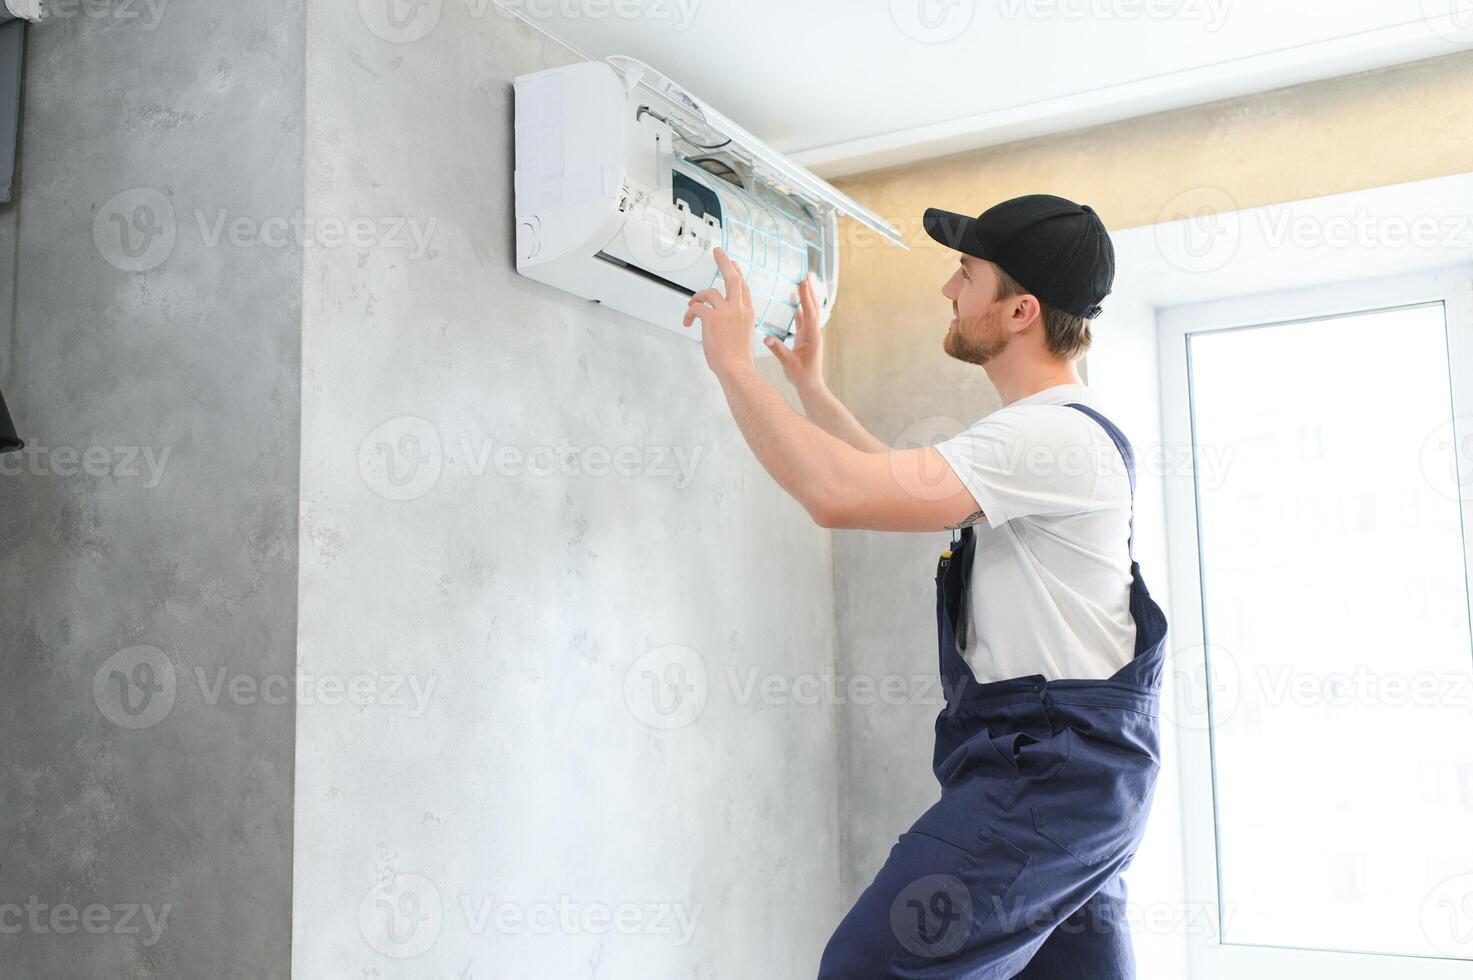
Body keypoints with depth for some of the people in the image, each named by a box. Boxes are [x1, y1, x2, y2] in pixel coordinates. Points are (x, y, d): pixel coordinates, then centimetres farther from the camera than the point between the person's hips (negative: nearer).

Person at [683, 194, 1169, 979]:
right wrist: (812, 388, 28)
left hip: (1048, 769, -11)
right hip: (1080, 766, 11)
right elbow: (907, 486, 29)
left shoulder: (1050, 434, -18)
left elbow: (840, 493, -29)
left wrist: (734, 362, -17)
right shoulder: (1055, 432, 17)